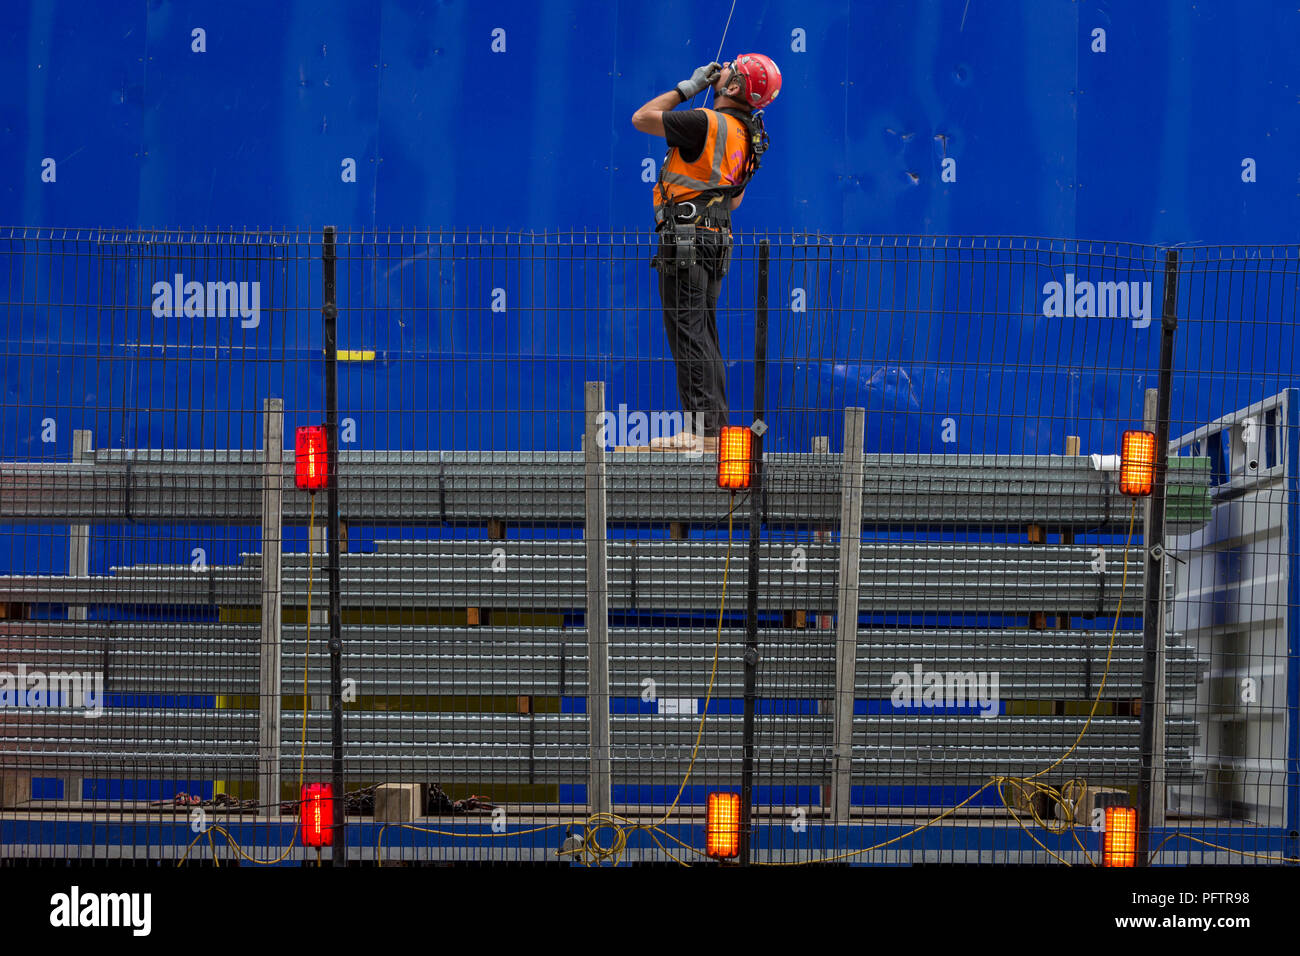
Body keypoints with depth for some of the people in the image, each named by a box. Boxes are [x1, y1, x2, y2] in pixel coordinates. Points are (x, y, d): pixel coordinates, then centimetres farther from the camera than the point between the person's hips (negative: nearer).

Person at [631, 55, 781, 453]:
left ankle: (702, 430, -13)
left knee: (688, 334, -9)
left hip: (685, 238, -9)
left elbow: (642, 118, -7)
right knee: (704, 336, 14)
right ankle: (716, 424, 14)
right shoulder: (748, 136, 13)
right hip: (715, 239, 9)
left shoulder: (707, 123, -15)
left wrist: (688, 87, 0)